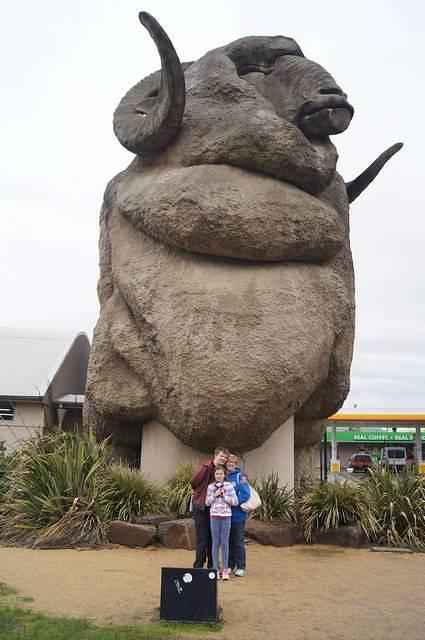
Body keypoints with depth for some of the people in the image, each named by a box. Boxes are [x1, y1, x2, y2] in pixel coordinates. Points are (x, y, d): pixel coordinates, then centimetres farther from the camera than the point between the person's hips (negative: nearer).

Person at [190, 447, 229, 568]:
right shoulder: (206, 467, -16)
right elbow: (193, 482, -13)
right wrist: (201, 493, 1)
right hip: (201, 507, -5)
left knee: (213, 538, 12)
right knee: (202, 538, -2)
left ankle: (212, 565, 22)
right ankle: (198, 566, 6)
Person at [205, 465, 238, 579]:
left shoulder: (229, 486, -1)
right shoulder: (211, 487, 4)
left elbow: (235, 502, -3)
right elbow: (207, 502, 5)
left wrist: (224, 496, -12)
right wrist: (214, 495, -10)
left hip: (226, 516, -1)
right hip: (214, 516, 1)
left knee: (224, 543, 2)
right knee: (215, 543, 5)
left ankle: (225, 569, 10)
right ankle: (215, 569, 11)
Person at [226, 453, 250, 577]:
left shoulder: (240, 476, -7)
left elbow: (246, 494, -13)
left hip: (237, 514, -4)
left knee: (238, 541, 3)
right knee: (228, 541, 12)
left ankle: (241, 567, 13)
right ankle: (229, 565, 24)